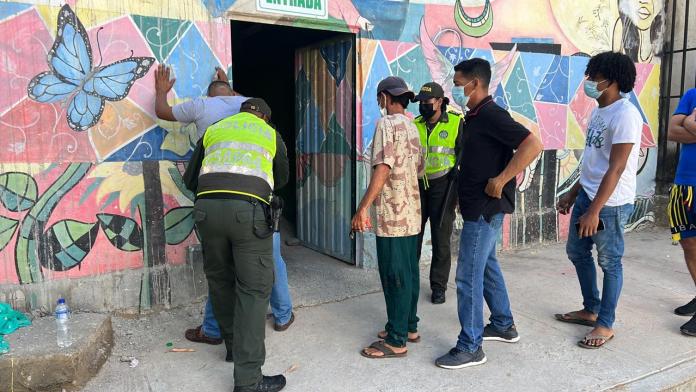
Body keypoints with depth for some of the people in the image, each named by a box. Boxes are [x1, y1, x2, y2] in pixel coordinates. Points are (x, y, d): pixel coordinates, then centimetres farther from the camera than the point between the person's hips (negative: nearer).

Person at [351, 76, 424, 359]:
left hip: (392, 216, -9)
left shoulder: (387, 123, -12)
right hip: (411, 214, 9)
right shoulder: (412, 126, 14)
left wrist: (363, 208, -23)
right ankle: (409, 327, 27)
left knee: (394, 277, -2)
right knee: (409, 273, 16)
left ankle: (396, 341, 6)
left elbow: (383, 168, -22)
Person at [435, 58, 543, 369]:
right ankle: (503, 325, 37)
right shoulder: (473, 117, 12)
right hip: (477, 206, 11)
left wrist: (501, 179, -25)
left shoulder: (491, 115, -18)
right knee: (487, 265, 21)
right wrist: (462, 196, 15)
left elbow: (533, 145, -27)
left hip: (485, 208, -10)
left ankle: (470, 347, 8)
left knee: (468, 276, -4)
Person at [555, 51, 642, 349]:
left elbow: (616, 168, -22)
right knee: (577, 252, 17)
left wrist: (594, 210, -23)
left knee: (609, 262, 3)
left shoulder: (625, 115, -17)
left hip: (611, 203, -9)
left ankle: (605, 325, 18)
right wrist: (573, 193, 19)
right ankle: (590, 310, 34)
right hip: (587, 195, 9)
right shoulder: (598, 112, 11)